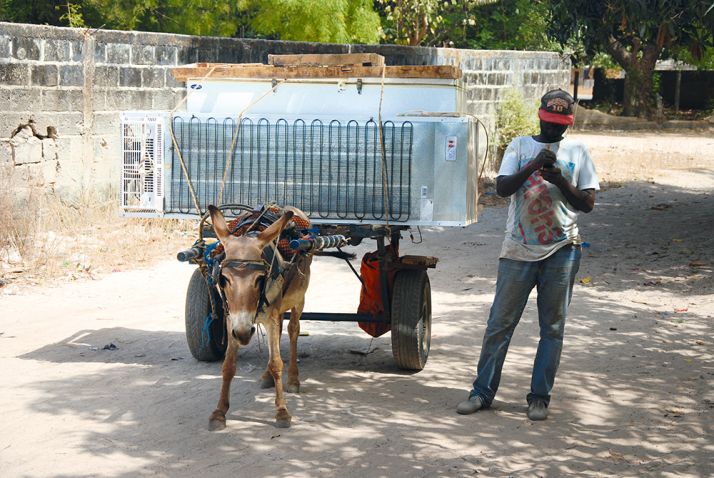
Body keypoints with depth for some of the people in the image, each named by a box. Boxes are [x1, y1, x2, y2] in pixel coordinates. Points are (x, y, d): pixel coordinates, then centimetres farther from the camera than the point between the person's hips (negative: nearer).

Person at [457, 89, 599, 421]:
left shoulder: (577, 153, 8)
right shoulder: (521, 146, 7)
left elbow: (588, 203, 4)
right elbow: (501, 188, -6)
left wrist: (560, 181, -12)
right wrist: (532, 167, -20)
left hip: (561, 250, 1)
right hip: (519, 249, 0)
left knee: (552, 327, 4)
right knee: (500, 323, 1)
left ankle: (540, 397, 12)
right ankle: (482, 392, 9)